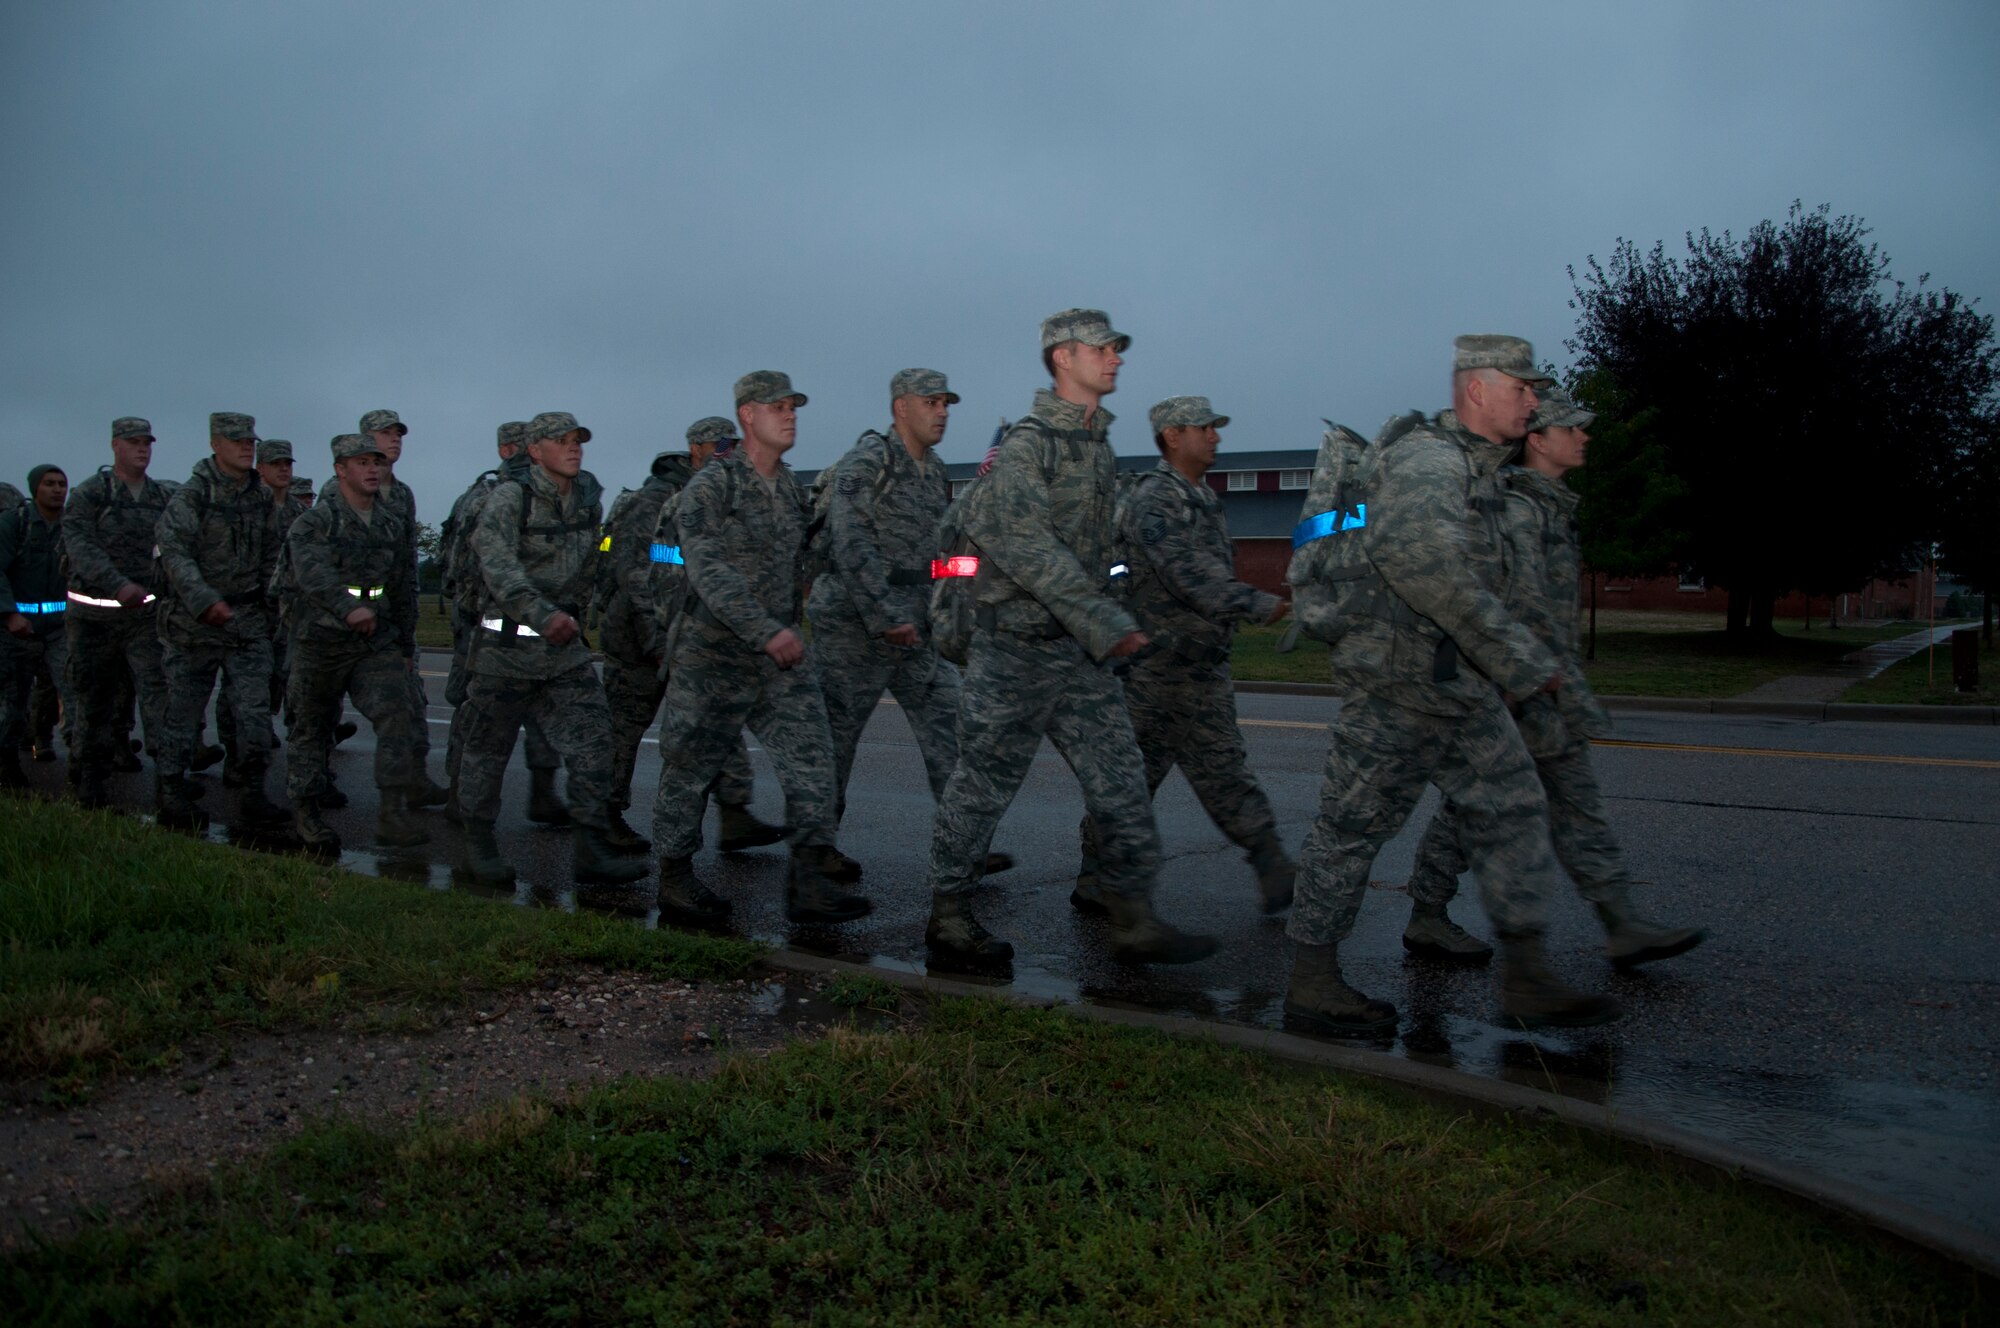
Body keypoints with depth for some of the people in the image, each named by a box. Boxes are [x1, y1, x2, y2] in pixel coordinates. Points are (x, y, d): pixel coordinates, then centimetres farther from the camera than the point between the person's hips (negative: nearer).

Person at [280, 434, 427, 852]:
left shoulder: (394, 527, 10)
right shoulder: (313, 523, -7)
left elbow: (405, 591, 18)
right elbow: (314, 573, -28)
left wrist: (404, 647, 20)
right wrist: (349, 607, -45)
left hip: (378, 643, 3)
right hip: (320, 643, -3)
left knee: (397, 717, -15)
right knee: (311, 730, 10)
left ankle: (393, 815, -16)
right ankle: (304, 811, 27)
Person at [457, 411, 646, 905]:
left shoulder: (589, 497, 8)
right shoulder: (509, 498, -12)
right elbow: (499, 567, -26)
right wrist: (542, 614, -38)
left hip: (565, 646, 5)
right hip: (507, 645, -5)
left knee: (591, 739, -6)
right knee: (489, 748, 6)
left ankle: (591, 850, -4)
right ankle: (479, 846, 22)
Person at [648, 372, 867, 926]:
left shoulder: (792, 489, 11)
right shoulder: (710, 486, -11)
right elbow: (709, 572, -21)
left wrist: (786, 630, 22)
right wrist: (766, 632, -27)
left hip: (779, 655, 6)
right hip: (712, 655, -6)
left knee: (810, 756, -8)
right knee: (691, 767, 5)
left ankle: (808, 884, -8)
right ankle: (675, 880, 20)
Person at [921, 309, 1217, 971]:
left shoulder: (1098, 446, 14)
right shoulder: (1028, 443, -13)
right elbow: (1022, 543, -24)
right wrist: (1103, 621, -26)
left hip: (1078, 653, 8)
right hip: (1016, 647, -8)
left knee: (1120, 780, 4)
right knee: (982, 785, 3)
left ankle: (1133, 921, 11)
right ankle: (948, 919, 17)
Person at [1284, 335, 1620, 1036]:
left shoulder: (1478, 467, 16)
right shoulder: (1429, 460, -16)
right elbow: (1427, 563, -35)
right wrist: (1515, 655, -31)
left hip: (1461, 688, 10)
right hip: (1402, 684, -10)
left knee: (1511, 811, 9)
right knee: (1352, 827, 0)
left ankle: (1526, 980, 16)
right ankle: (1312, 986, 10)